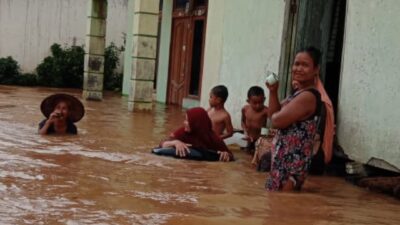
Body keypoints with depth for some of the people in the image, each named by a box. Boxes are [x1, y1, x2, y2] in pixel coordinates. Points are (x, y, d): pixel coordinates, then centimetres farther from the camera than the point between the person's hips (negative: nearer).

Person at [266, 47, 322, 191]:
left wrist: (275, 114, 0)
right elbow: (275, 115, 12)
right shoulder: (299, 93, 13)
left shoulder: (308, 96, -20)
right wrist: (273, 92, 2)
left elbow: (276, 121, -22)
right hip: (284, 157, 10)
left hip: (292, 160, -10)